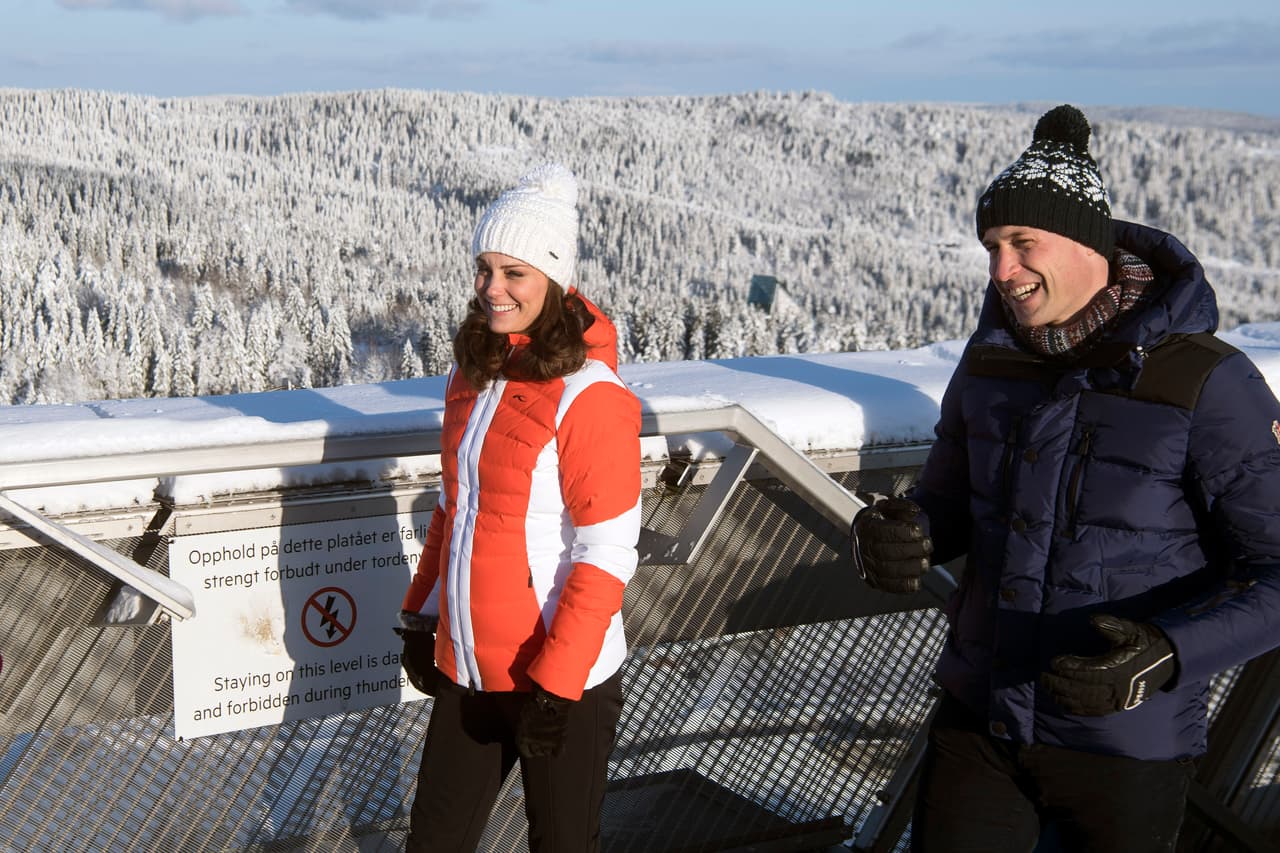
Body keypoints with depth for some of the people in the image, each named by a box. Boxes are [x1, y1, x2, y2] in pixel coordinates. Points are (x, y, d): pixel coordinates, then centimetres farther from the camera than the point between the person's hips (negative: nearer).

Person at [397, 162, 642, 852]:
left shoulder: (588, 395, -17)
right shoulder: (472, 375, 6)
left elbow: (606, 555, -18)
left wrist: (556, 684, -19)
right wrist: (421, 616, 13)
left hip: (564, 686, -6)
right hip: (468, 670, 7)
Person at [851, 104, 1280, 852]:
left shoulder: (1209, 387, -19)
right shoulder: (991, 361, -1)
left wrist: (1168, 655, -34)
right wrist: (900, 538, -14)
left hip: (1125, 747, -4)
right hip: (979, 720, 4)